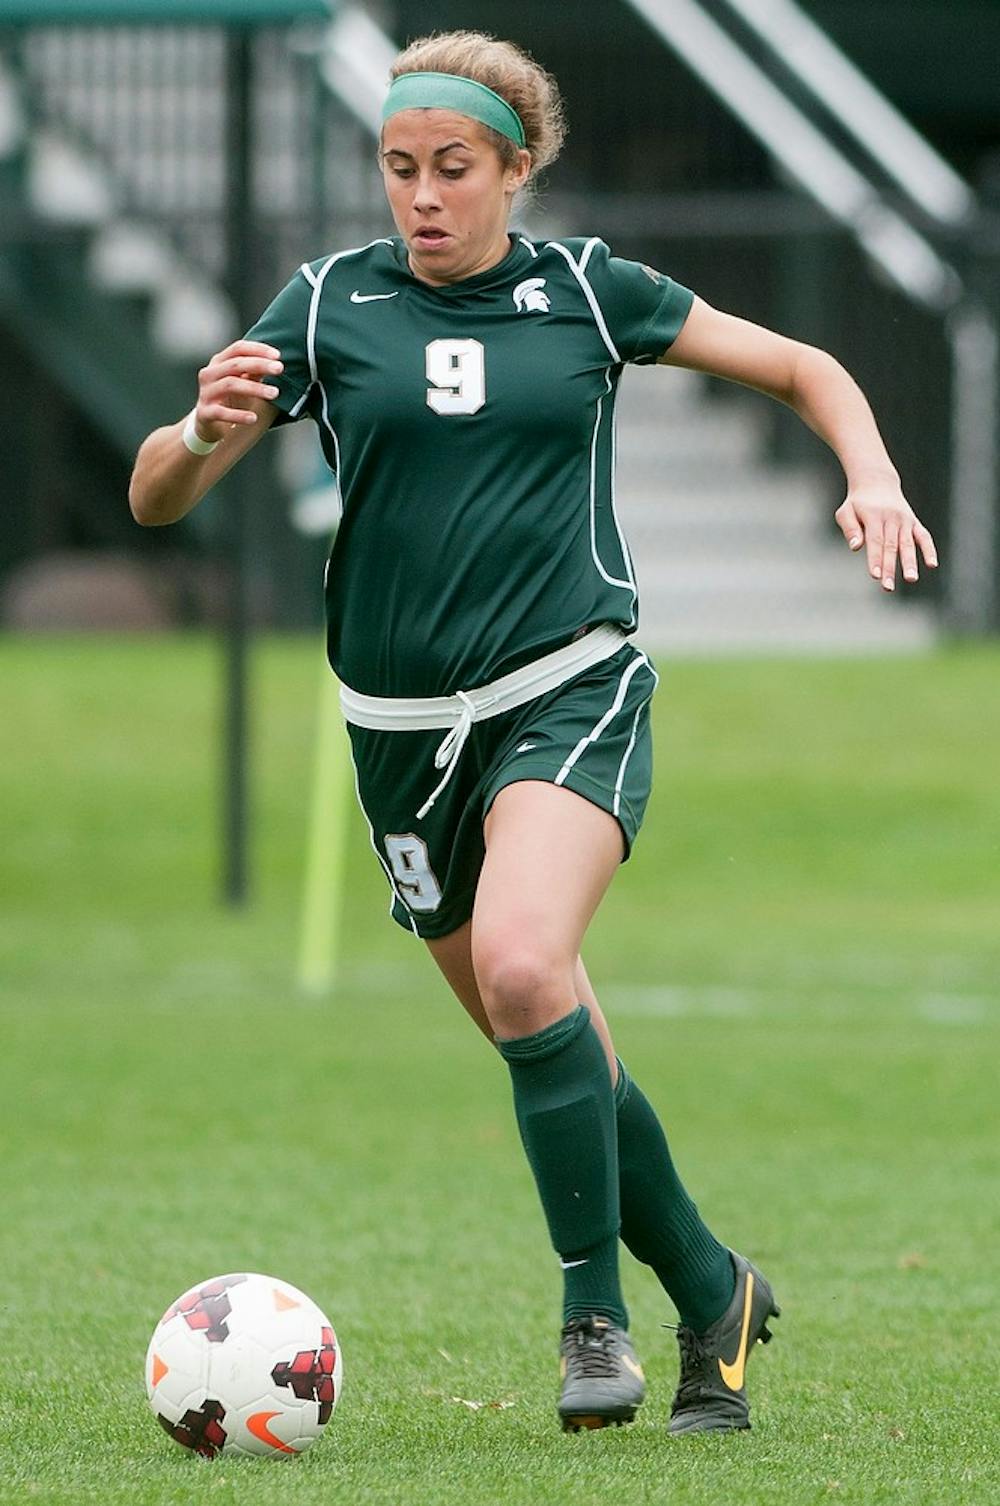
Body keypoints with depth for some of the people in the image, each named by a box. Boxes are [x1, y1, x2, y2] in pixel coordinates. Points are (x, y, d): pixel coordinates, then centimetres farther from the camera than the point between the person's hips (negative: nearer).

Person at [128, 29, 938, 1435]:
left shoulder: (587, 288, 1)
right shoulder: (329, 304, 2)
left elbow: (804, 368, 13)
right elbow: (155, 496, -1)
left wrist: (871, 474, -7)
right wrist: (207, 433, -24)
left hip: (573, 693, -3)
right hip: (405, 726, 3)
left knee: (522, 964, -29)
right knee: (556, 1051, 6)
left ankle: (595, 1310, -18)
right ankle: (711, 1292, 27)